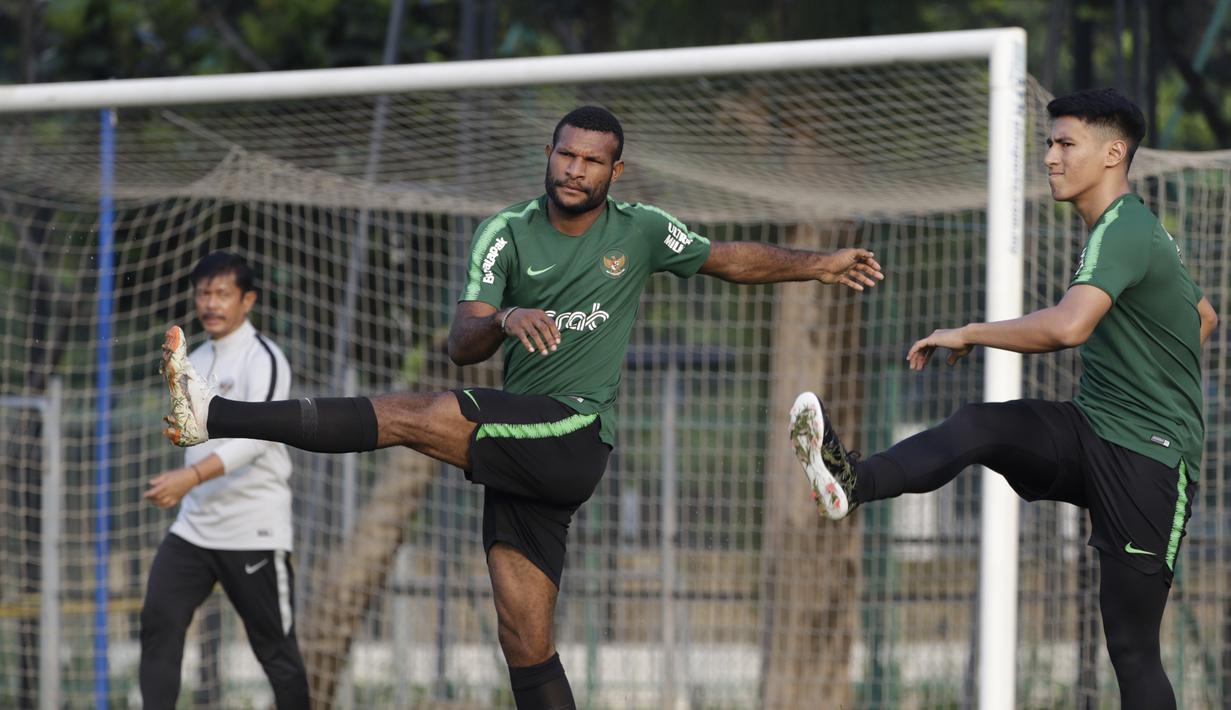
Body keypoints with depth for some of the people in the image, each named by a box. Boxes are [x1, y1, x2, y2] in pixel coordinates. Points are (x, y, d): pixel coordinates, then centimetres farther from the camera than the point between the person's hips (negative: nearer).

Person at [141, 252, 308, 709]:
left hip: (254, 533, -7)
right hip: (193, 529, 7)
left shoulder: (263, 359, -11)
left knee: (276, 648, 0)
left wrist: (191, 476, -39)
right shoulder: (194, 362, 14)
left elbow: (257, 435, -27)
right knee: (158, 624, -8)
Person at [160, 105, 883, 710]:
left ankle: (214, 415, -22)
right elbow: (461, 345, -1)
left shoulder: (640, 231, 6)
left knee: (414, 416, -22)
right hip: (520, 455, 4)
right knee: (526, 644, 1)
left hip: (576, 437, -4)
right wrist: (506, 319, -23)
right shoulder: (507, 233, 7)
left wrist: (820, 264, 12)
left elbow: (733, 259, 21)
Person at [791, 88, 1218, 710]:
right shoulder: (1131, 228, 14)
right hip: (1092, 428, 8)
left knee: (1132, 646, -7)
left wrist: (969, 334, -25)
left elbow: (1067, 326, -36)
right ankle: (853, 482, -41)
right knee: (980, 426, -20)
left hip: (1146, 456, -8)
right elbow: (1204, 317, 30)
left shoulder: (1123, 232, -17)